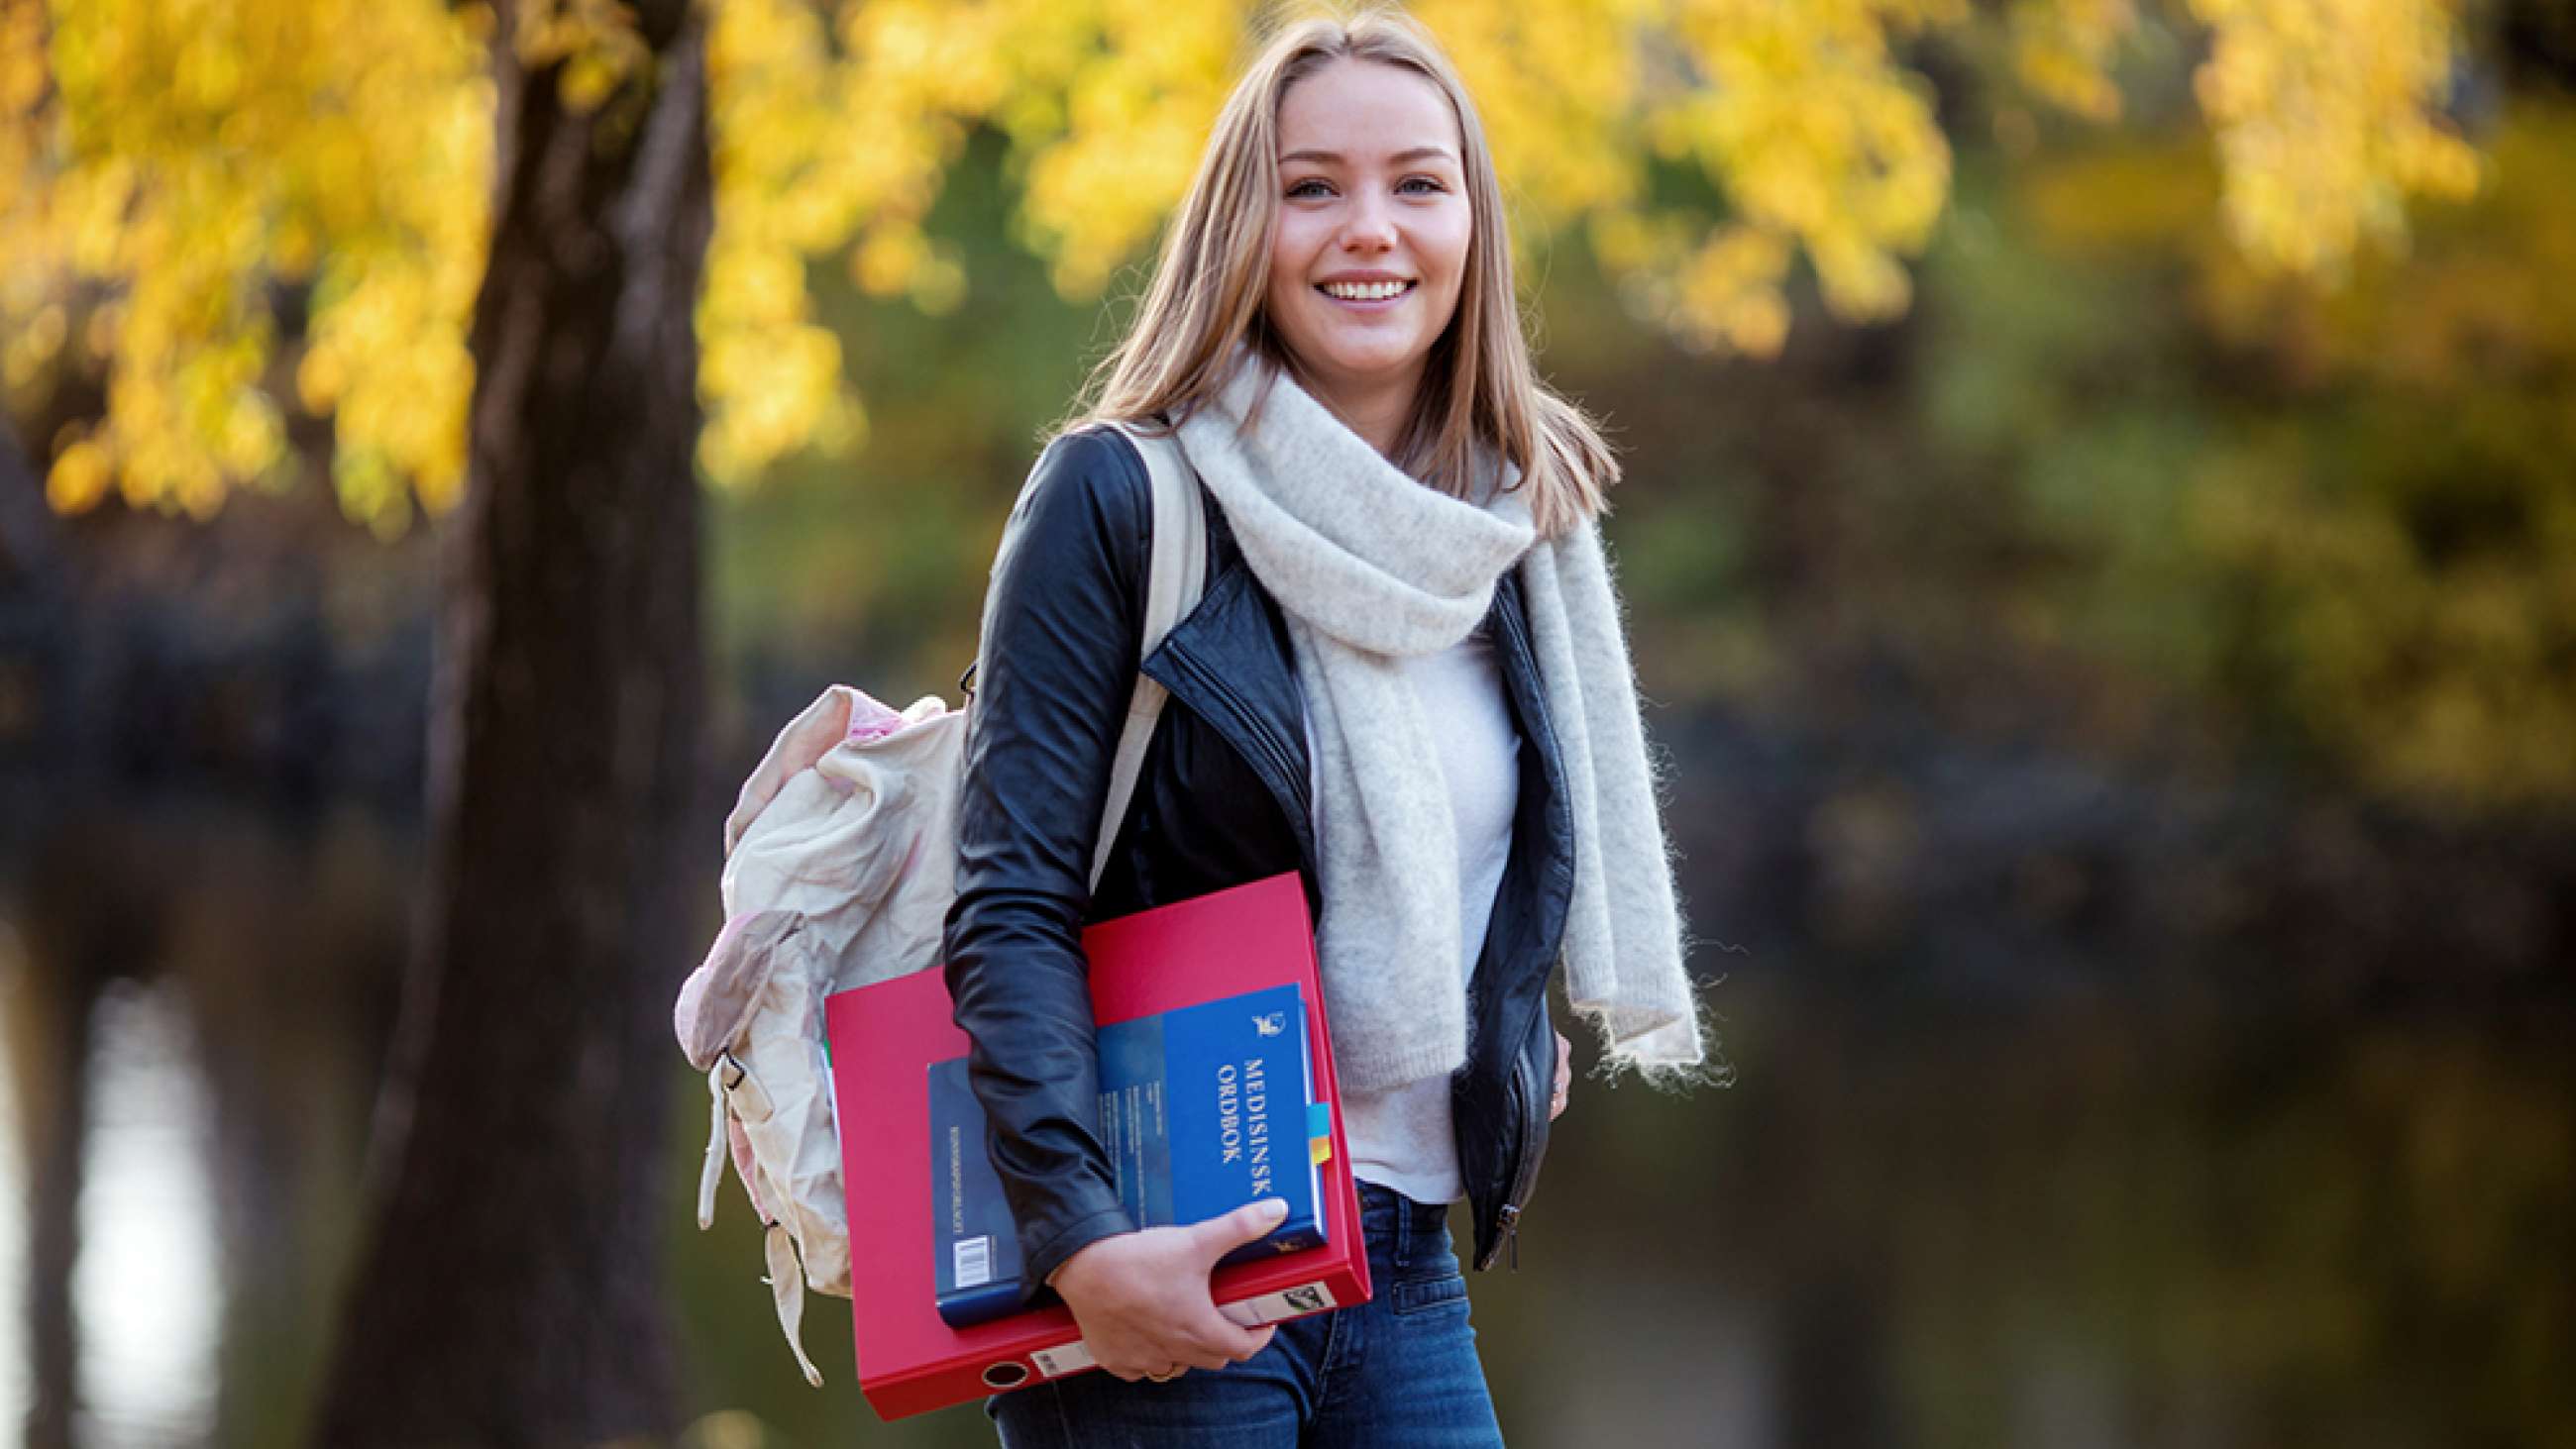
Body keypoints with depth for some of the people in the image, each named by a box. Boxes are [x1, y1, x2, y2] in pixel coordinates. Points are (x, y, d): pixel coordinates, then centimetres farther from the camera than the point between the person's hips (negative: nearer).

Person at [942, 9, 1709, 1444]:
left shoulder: (1522, 533, 11)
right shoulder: (1119, 499, -6)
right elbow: (1011, 908, -12)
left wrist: (1515, 1042, 12)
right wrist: (1084, 1240, -22)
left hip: (1409, 1277, 5)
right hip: (1166, 1270, -5)